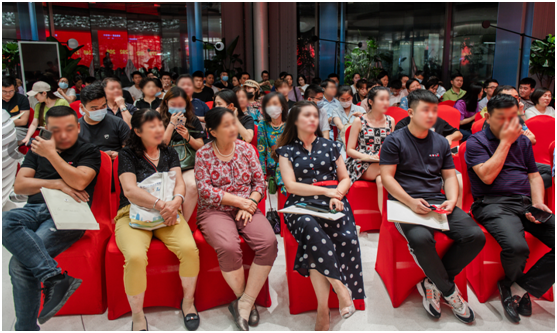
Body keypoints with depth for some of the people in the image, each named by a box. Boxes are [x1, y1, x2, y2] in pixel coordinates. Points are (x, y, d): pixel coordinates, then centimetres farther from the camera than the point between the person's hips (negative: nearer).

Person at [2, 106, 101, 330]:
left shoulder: (88, 152, 10)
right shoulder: (37, 150, 23)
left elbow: (79, 182, -10)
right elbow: (19, 186, 11)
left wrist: (51, 154, -4)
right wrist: (58, 184, -3)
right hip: (34, 209, 5)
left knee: (20, 263, -26)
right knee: (4, 221, -31)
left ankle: (26, 328, -11)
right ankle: (55, 277, -34)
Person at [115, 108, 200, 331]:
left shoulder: (169, 153, 16)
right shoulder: (127, 155, 4)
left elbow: (179, 183, 5)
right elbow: (129, 190, -9)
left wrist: (175, 201, -18)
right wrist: (160, 204, -22)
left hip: (167, 213, 3)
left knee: (189, 248, -27)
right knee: (135, 257, -33)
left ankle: (188, 302, -1)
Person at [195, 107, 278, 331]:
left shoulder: (246, 149, 9)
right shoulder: (203, 155, 1)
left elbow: (260, 182, 9)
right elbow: (205, 190, -7)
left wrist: (250, 203, -10)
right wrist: (239, 200, -12)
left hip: (246, 209, 3)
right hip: (214, 211, -3)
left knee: (269, 243, -25)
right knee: (229, 247, -33)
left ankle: (243, 304, -13)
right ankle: (246, 301, -6)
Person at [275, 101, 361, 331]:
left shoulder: (330, 146, 21)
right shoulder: (286, 151, 14)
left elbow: (345, 179, 19)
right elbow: (291, 185, 1)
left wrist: (336, 194, -4)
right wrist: (325, 190, -7)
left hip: (331, 203, 2)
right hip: (301, 204, -1)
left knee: (347, 237, -31)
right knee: (310, 227, -39)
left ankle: (323, 306, -26)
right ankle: (340, 287, -30)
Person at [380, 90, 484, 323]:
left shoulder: (440, 142, 18)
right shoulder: (394, 141, 1)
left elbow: (450, 176, 19)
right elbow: (387, 177, -6)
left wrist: (451, 200, -2)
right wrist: (411, 202, -18)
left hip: (437, 202, 5)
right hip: (406, 203, -5)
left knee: (475, 236, -19)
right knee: (421, 239, -35)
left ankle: (433, 283, -1)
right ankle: (449, 290, -6)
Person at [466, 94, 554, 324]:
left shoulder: (523, 141, 21)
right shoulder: (476, 143, 3)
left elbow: (534, 176, 20)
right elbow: (487, 176, -11)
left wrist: (538, 202, 0)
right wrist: (505, 141, -7)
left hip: (526, 202, 6)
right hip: (494, 204, -6)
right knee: (516, 247, -33)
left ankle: (520, 289, -6)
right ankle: (517, 283, 5)